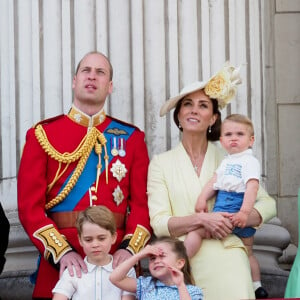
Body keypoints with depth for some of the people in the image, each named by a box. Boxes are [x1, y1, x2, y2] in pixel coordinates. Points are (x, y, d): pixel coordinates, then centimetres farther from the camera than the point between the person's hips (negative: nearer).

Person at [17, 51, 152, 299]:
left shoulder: (131, 137, 8)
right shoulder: (42, 134, 4)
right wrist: (62, 252, -17)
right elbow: (30, 206, -3)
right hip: (59, 266, -1)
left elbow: (142, 202, 2)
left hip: (116, 263, 1)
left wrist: (130, 248, -15)